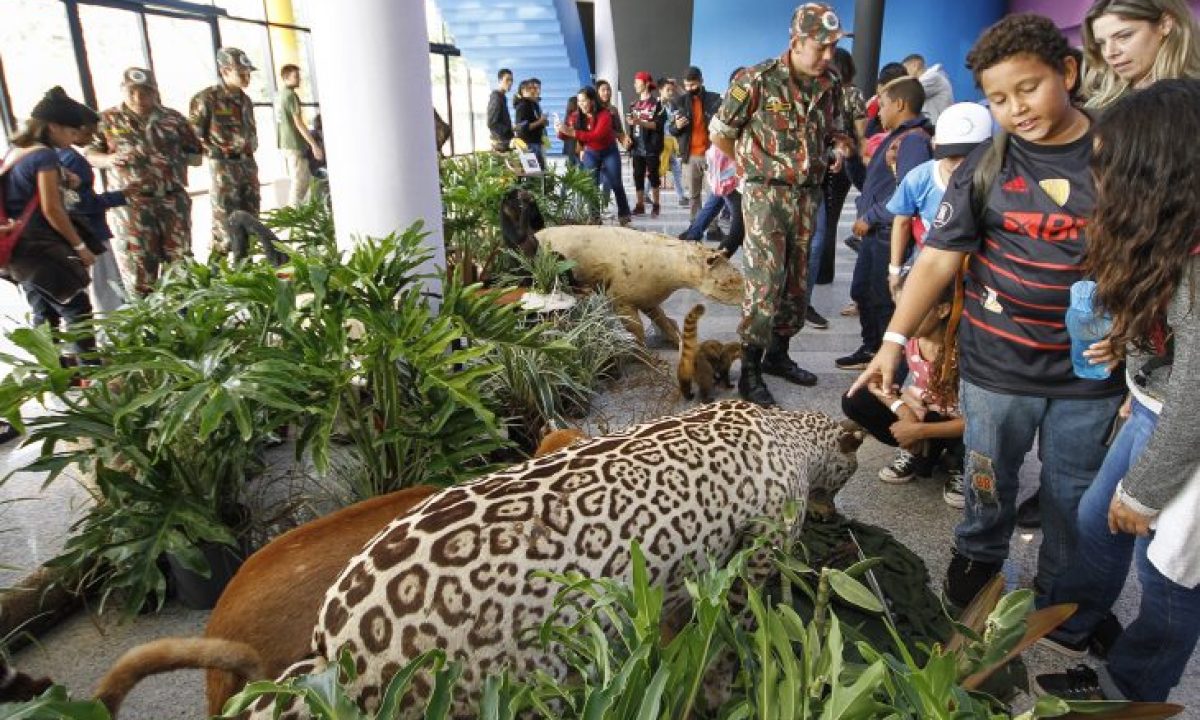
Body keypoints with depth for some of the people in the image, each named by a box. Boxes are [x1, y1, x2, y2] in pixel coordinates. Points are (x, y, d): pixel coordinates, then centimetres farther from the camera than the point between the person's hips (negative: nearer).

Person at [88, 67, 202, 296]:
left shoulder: (174, 119, 10)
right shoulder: (108, 120, 9)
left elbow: (196, 156, 14)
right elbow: (89, 154, 11)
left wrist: (176, 158, -5)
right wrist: (109, 159, -9)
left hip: (174, 201, 2)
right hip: (132, 203, -1)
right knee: (138, 267, -3)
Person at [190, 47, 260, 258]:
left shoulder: (245, 99, 14)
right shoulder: (207, 98, -9)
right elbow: (193, 132, -9)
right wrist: (214, 152, -7)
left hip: (248, 164, 7)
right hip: (224, 167, -7)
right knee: (225, 222, -8)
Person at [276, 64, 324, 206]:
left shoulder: (281, 95, 16)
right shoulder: (291, 95, -12)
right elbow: (299, 123, -17)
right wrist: (314, 145, -18)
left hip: (284, 144, 9)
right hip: (295, 145, -9)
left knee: (304, 179, 16)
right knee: (300, 182, -5)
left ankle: (291, 210, 17)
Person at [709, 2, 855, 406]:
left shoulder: (829, 86, 6)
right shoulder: (757, 80, -11)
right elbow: (720, 134, -2)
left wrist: (838, 149, -1)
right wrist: (756, 166, 8)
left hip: (808, 195, 6)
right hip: (765, 195, -6)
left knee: (797, 282, 11)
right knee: (765, 281, -11)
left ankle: (777, 354, 27)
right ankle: (749, 373, -2)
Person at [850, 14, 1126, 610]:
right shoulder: (985, 167, -6)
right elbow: (937, 259, -9)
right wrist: (894, 339, -19)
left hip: (1093, 371, 1)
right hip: (997, 365, 0)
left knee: (1073, 493, 16)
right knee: (989, 480, 16)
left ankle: (1061, 590, 40)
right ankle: (977, 556, 43)